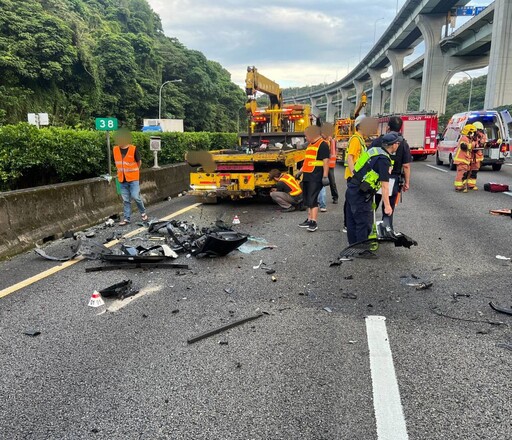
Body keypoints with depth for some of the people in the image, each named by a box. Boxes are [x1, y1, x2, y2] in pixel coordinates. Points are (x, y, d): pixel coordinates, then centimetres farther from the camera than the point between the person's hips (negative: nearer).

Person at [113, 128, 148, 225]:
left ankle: (143, 212, 17)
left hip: (133, 178, -4)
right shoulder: (115, 149, 1)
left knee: (135, 196, -8)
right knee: (126, 200, 7)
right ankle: (126, 218, 13)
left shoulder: (133, 149, -11)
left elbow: (139, 162, 2)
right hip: (122, 179, 4)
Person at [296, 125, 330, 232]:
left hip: (316, 177, -9)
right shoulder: (310, 145, 19)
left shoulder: (322, 144, -10)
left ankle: (314, 222, -10)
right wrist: (301, 171, 27)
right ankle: (309, 220, 21)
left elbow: (326, 161, -16)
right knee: (307, 199, 12)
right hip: (307, 176, 9)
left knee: (313, 200, -12)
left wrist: (325, 176, -21)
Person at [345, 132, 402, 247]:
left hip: (351, 189, 9)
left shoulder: (374, 150, 11)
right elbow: (384, 185, -18)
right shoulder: (384, 159, -15)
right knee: (364, 224, 0)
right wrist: (387, 205, -16)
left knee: (352, 222, 16)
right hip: (360, 194, -9)